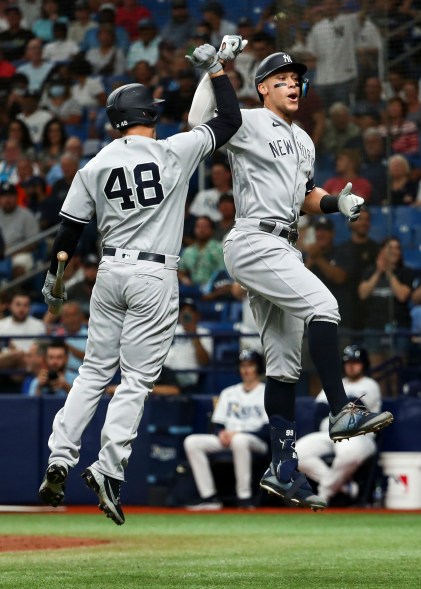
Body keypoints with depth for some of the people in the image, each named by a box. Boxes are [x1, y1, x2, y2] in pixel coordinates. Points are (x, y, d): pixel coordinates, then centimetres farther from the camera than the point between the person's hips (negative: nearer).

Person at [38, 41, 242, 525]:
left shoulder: (94, 166, 3)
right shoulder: (174, 152, -7)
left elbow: (70, 227, 7)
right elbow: (230, 120, 0)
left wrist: (53, 275, 21)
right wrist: (214, 69, 10)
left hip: (110, 272, 4)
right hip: (155, 276, -4)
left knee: (94, 371, 14)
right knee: (137, 379, -2)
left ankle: (59, 458, 5)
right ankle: (108, 469, -11)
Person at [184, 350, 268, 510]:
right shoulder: (228, 393, 21)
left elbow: (268, 431, -7)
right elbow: (217, 424, 17)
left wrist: (237, 433, -17)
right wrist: (221, 433, -8)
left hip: (257, 442, -6)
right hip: (226, 440, 6)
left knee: (240, 440, -41)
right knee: (191, 442, -18)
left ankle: (244, 496, -34)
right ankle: (209, 497, -24)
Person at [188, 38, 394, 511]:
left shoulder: (304, 142, 21)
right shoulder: (248, 124, -3)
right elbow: (199, 121, -19)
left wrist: (337, 203, 7)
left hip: (284, 249, 9)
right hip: (253, 240, -9)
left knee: (284, 363, 6)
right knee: (322, 302, -26)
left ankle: (283, 468, 8)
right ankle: (341, 413, -26)